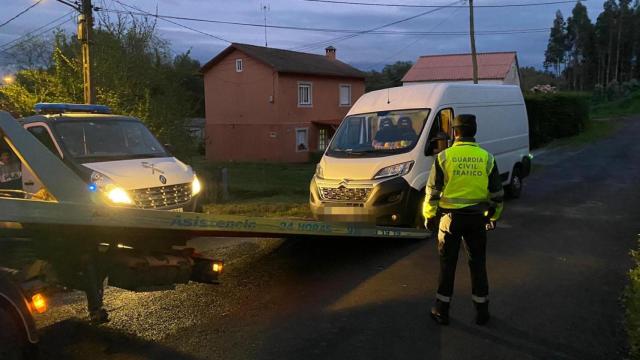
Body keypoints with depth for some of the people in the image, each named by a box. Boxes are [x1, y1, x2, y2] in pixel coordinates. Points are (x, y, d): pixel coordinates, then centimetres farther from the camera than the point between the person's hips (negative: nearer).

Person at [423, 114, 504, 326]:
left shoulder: (444, 157, -8)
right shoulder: (487, 158, -1)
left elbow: (433, 191, -6)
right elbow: (497, 193, 6)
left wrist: (429, 216, 7)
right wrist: (494, 217, 20)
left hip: (451, 217, -2)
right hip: (477, 218, 2)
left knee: (447, 264, 9)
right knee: (478, 264, 13)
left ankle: (442, 311, 16)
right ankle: (482, 312, 21)